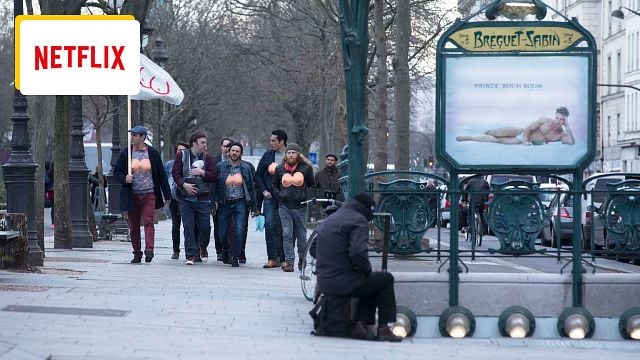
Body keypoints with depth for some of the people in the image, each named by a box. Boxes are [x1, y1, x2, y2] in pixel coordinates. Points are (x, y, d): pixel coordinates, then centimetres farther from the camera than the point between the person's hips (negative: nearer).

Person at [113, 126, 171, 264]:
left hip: (149, 195, -2)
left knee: (148, 221, -15)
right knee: (134, 226, 6)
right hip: (132, 196, 2)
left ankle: (149, 250, -24)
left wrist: (167, 195, 9)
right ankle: (137, 254, 14)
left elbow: (161, 175, 8)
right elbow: (116, 172, 10)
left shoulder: (153, 153, 3)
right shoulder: (125, 154, 5)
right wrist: (124, 179, -13)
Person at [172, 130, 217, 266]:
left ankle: (203, 247, 29)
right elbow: (175, 173, 0)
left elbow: (213, 176, 2)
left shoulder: (208, 158, 9)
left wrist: (202, 172, -13)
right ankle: (191, 255, 1)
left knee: (205, 227, 0)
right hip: (186, 198, -1)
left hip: (203, 198, 1)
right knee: (188, 227, -4)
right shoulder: (182, 156, 5)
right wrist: (184, 184, -15)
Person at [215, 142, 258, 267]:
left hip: (240, 203, -1)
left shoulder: (247, 167, 5)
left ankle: (235, 257, 1)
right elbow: (214, 185, 5)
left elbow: (252, 186, 6)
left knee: (239, 232, -10)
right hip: (224, 203, 1)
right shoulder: (220, 166, 4)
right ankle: (225, 251, 34)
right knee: (223, 233, 5)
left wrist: (254, 207, 4)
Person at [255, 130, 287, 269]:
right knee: (270, 225, -10)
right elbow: (258, 175, 14)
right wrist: (264, 191, 2)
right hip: (270, 197, 2)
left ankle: (282, 258, 14)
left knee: (283, 228, 4)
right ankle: (272, 258, -9)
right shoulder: (267, 155, 9)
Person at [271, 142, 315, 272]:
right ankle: (289, 261, -4)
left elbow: (312, 186, 7)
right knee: (287, 235, -5)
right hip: (284, 206, 1)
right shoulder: (279, 169, 9)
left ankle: (302, 259, 24)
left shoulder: (306, 168, 1)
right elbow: (274, 185, 20)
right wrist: (279, 195, 3)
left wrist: (308, 199, -3)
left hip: (300, 206, -1)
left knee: (301, 235, 5)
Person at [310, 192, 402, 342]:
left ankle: (361, 323, 15)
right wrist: (367, 270, -5)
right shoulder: (358, 220, -10)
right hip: (344, 283, -9)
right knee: (386, 279, 12)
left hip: (324, 283, 9)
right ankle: (384, 329, 8)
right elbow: (358, 253, -24)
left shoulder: (329, 220, 18)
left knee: (371, 283, 29)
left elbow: (313, 250, 22)